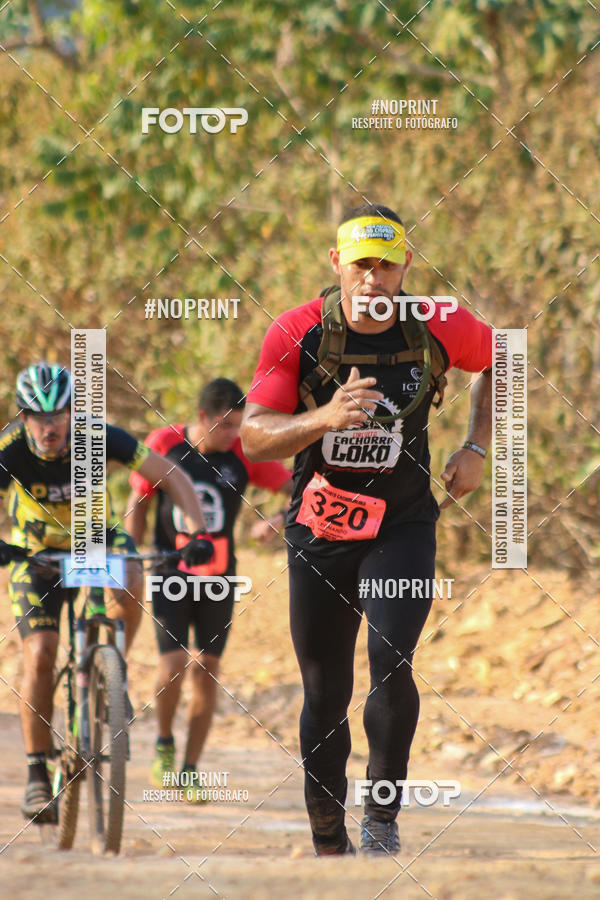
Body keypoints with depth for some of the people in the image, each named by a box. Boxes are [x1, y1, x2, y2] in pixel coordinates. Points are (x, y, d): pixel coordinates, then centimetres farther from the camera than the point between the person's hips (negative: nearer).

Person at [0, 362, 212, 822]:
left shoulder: (98, 436, -28)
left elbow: (171, 475, -22)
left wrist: (198, 531, -35)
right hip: (38, 549, 0)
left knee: (128, 587, -33)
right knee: (39, 656, -15)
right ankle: (38, 775, -5)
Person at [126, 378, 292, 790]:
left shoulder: (244, 454, -8)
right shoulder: (164, 444, -8)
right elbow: (138, 504, 3)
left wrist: (278, 520, -28)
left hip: (218, 576, 1)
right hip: (170, 573, -1)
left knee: (207, 672, 1)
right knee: (174, 666, -14)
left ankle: (191, 768, 13)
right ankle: (164, 743, 12)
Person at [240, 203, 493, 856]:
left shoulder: (440, 330, -10)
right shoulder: (296, 335, -13)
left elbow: (502, 360, 13)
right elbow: (254, 439, -16)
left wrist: (476, 449, 4)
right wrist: (325, 418, -33)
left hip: (402, 526, 0)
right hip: (319, 528, 1)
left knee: (391, 661, -23)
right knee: (324, 696, 6)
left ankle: (383, 816, -7)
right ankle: (328, 843, 21)